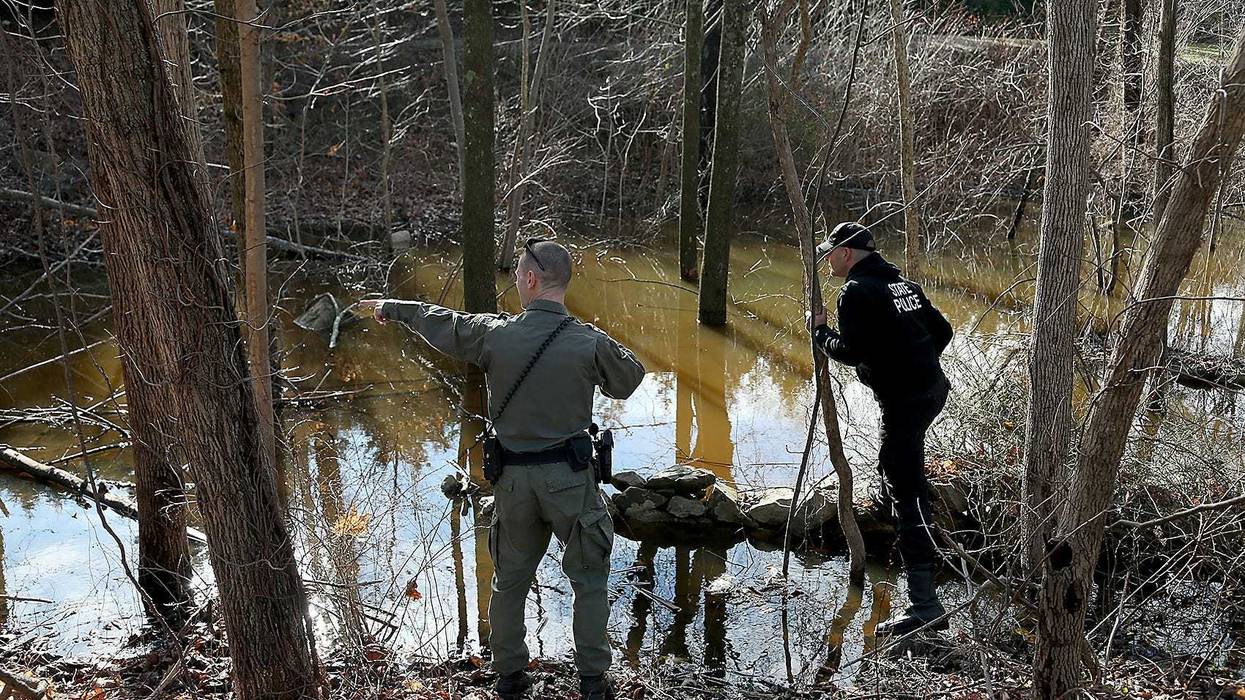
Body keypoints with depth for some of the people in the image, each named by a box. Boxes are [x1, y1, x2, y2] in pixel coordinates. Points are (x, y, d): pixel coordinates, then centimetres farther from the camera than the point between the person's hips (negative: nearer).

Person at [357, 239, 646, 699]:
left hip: (513, 479, 2)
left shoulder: (493, 334, -7)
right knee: (589, 579, 12)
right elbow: (629, 380, 5)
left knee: (510, 579, 19)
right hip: (569, 478, -2)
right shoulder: (590, 343, -12)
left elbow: (438, 323, 11)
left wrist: (391, 308, 29)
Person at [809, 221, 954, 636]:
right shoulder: (903, 282, 14)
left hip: (903, 400, -9)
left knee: (907, 494, -11)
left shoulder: (856, 292, -12)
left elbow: (851, 353, -18)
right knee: (894, 468, 33)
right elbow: (942, 331, 18)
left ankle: (925, 606, -15)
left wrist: (820, 332, -1)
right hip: (933, 388, 9)